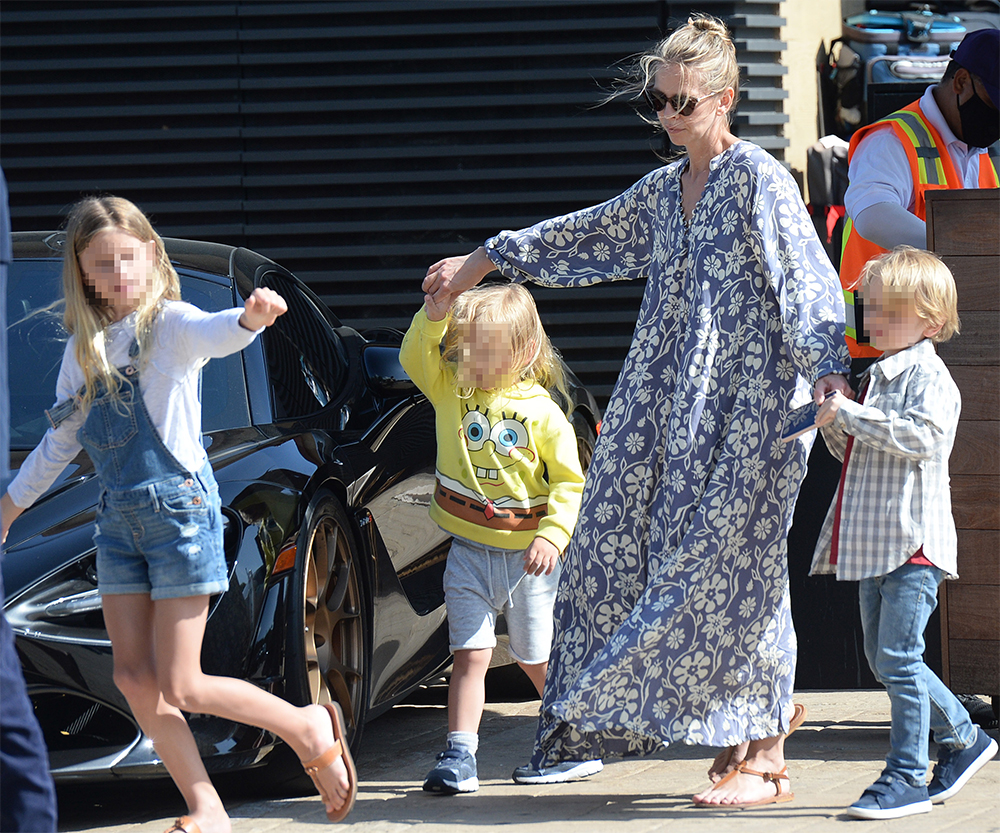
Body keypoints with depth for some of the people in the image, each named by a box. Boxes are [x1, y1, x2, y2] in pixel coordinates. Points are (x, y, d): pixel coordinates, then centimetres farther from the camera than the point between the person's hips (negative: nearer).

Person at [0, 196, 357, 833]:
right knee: (134, 678, 1)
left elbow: (214, 334, -33)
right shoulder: (85, 349, 10)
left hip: (180, 506, -7)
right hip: (119, 517, 7)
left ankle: (311, 728, 11)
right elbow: (60, 441, 23)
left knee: (178, 687, -7)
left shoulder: (169, 323, -9)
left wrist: (251, 318, -56)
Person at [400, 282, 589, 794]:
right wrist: (435, 314, -33)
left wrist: (553, 535, -18)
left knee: (537, 660, 10)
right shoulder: (450, 391, 0)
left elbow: (569, 481, -6)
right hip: (469, 553, 2)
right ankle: (459, 754, -5)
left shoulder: (542, 412, -7)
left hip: (528, 555, -1)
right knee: (470, 655, -6)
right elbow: (415, 357, -17)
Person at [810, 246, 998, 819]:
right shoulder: (880, 375, 19)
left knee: (898, 656, -11)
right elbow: (855, 449, 27)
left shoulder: (928, 375, -9)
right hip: (875, 546, 10)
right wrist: (833, 420, 7)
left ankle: (907, 777, -7)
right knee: (884, 659, 14)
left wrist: (849, 414, -25)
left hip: (913, 540, -10)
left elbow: (921, 435, -26)